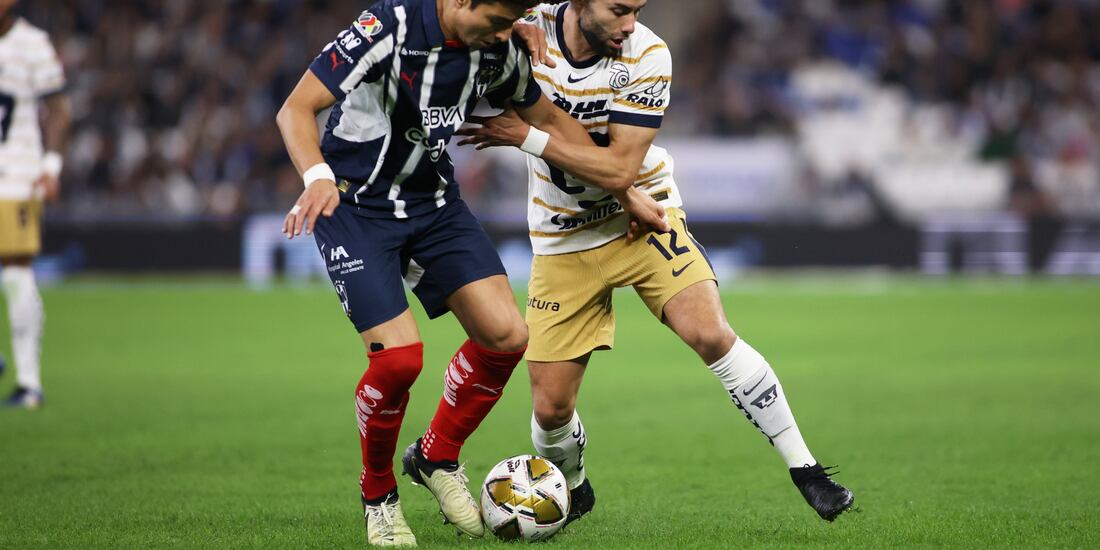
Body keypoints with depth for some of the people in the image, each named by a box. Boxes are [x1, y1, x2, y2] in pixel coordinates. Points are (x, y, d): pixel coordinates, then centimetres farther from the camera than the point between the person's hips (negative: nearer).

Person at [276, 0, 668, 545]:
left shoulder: (498, 50, -6)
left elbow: (550, 121, 12)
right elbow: (296, 109, -26)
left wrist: (626, 192, 13)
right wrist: (318, 178, -45)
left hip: (433, 202, 6)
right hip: (354, 207, -6)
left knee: (506, 336, -8)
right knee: (399, 357, -19)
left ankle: (436, 458, 17)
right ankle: (378, 496, 8)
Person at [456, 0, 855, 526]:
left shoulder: (647, 56, -19)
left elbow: (621, 168, -23)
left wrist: (528, 136, -26)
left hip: (642, 217, -1)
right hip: (563, 241, 2)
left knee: (710, 334, -24)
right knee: (551, 408, -1)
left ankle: (804, 468, -11)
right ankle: (572, 490, 33)